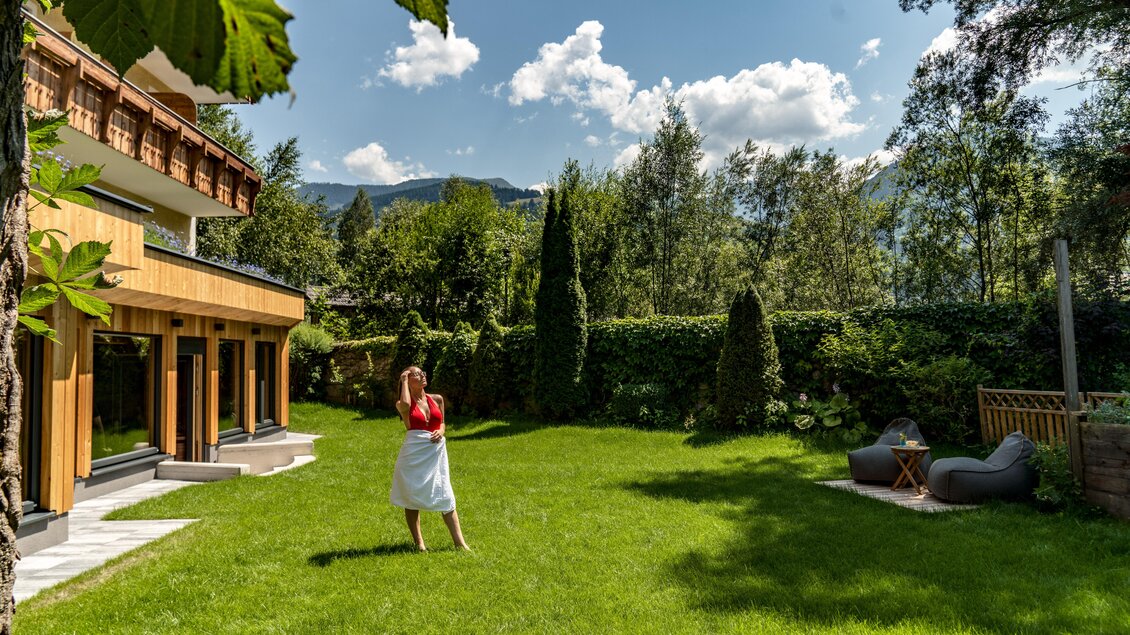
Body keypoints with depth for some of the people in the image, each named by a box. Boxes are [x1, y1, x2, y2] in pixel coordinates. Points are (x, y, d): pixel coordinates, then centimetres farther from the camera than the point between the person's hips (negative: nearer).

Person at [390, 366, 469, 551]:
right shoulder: (404, 405, -1)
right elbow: (405, 404, -26)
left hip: (436, 451, 2)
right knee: (412, 496, 7)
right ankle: (418, 542, 20)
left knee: (445, 496, 0)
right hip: (414, 453, -2)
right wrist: (404, 381, -11)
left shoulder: (437, 399, 10)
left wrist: (440, 432, -4)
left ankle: (459, 542, 1)